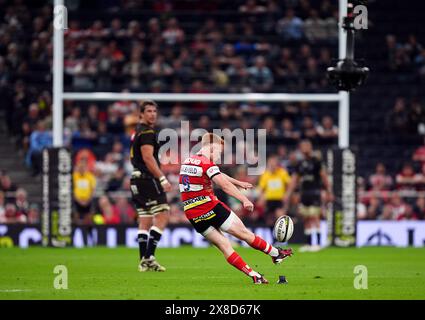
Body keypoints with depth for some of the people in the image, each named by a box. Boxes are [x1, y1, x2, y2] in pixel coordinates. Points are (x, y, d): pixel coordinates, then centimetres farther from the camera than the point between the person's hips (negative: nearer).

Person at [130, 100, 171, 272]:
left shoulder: (138, 132, 20)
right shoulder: (147, 132, -11)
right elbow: (148, 157, -20)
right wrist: (162, 179, -24)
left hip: (137, 180, 10)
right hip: (148, 179, -10)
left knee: (145, 221, 10)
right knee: (162, 216, -9)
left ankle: (144, 261, 8)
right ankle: (149, 256, -15)